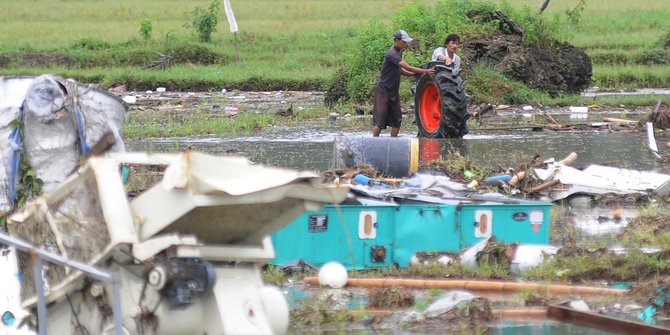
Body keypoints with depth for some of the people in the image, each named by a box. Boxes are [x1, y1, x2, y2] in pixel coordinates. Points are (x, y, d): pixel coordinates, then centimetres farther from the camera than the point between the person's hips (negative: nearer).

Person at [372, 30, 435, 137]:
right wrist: (425, 71, -27)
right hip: (383, 91, -9)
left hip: (393, 92, 9)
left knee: (396, 120, 7)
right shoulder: (392, 54, -21)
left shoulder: (398, 52, 9)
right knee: (380, 120, -6)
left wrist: (414, 74, 1)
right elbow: (408, 68, -27)